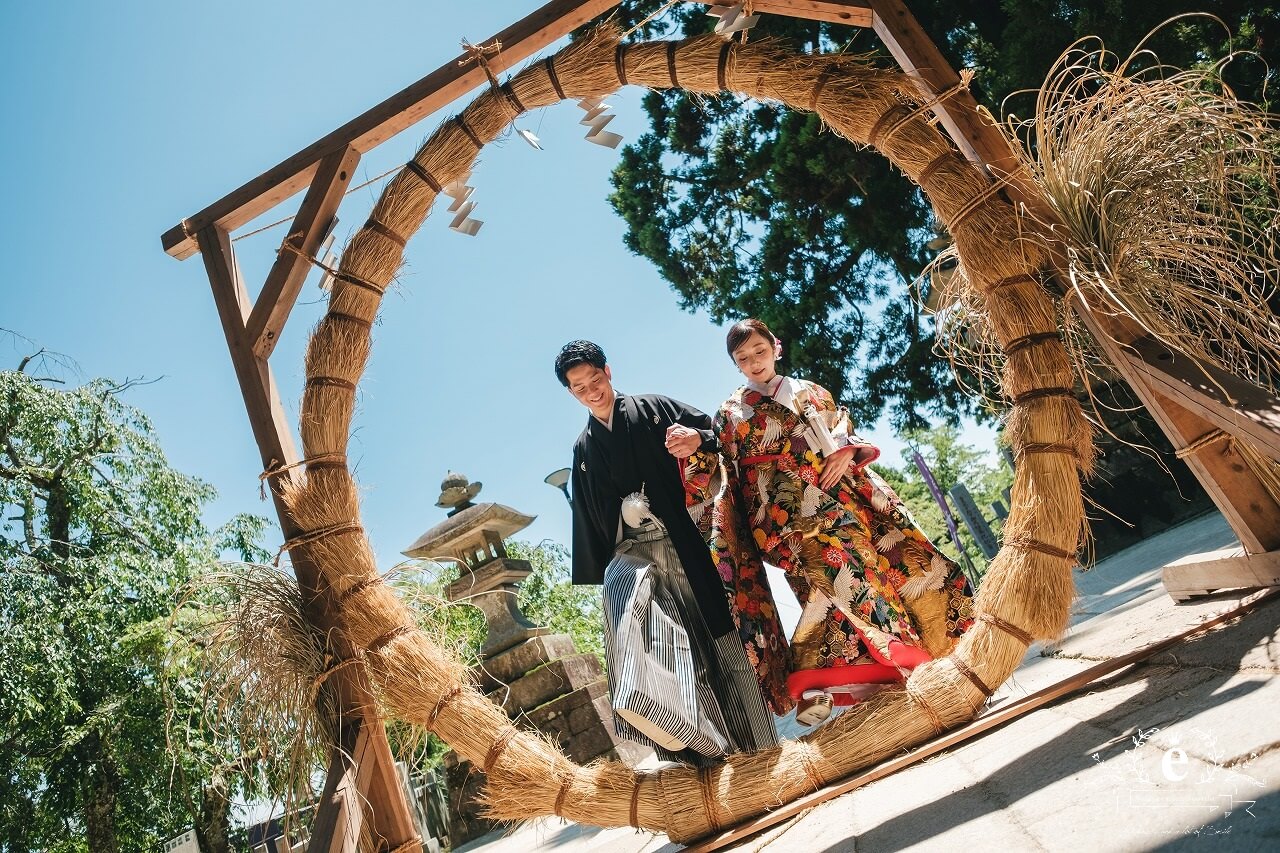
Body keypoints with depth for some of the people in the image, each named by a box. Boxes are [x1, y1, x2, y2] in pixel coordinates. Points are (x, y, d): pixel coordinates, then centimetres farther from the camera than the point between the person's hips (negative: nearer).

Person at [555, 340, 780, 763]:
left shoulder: (655, 409, 9)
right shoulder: (583, 450, 18)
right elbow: (587, 525, 18)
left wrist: (699, 440, -19)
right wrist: (587, 585, 13)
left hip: (685, 543, -1)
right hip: (631, 551, 1)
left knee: (718, 633, -2)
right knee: (623, 598, -30)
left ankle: (754, 746, 15)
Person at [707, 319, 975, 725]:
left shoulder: (809, 392, 20)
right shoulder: (729, 414, 12)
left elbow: (847, 433, 15)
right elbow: (728, 479, 7)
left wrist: (846, 453, -5)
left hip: (838, 492, 4)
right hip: (789, 509, -4)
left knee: (897, 548, -6)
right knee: (831, 566, -27)